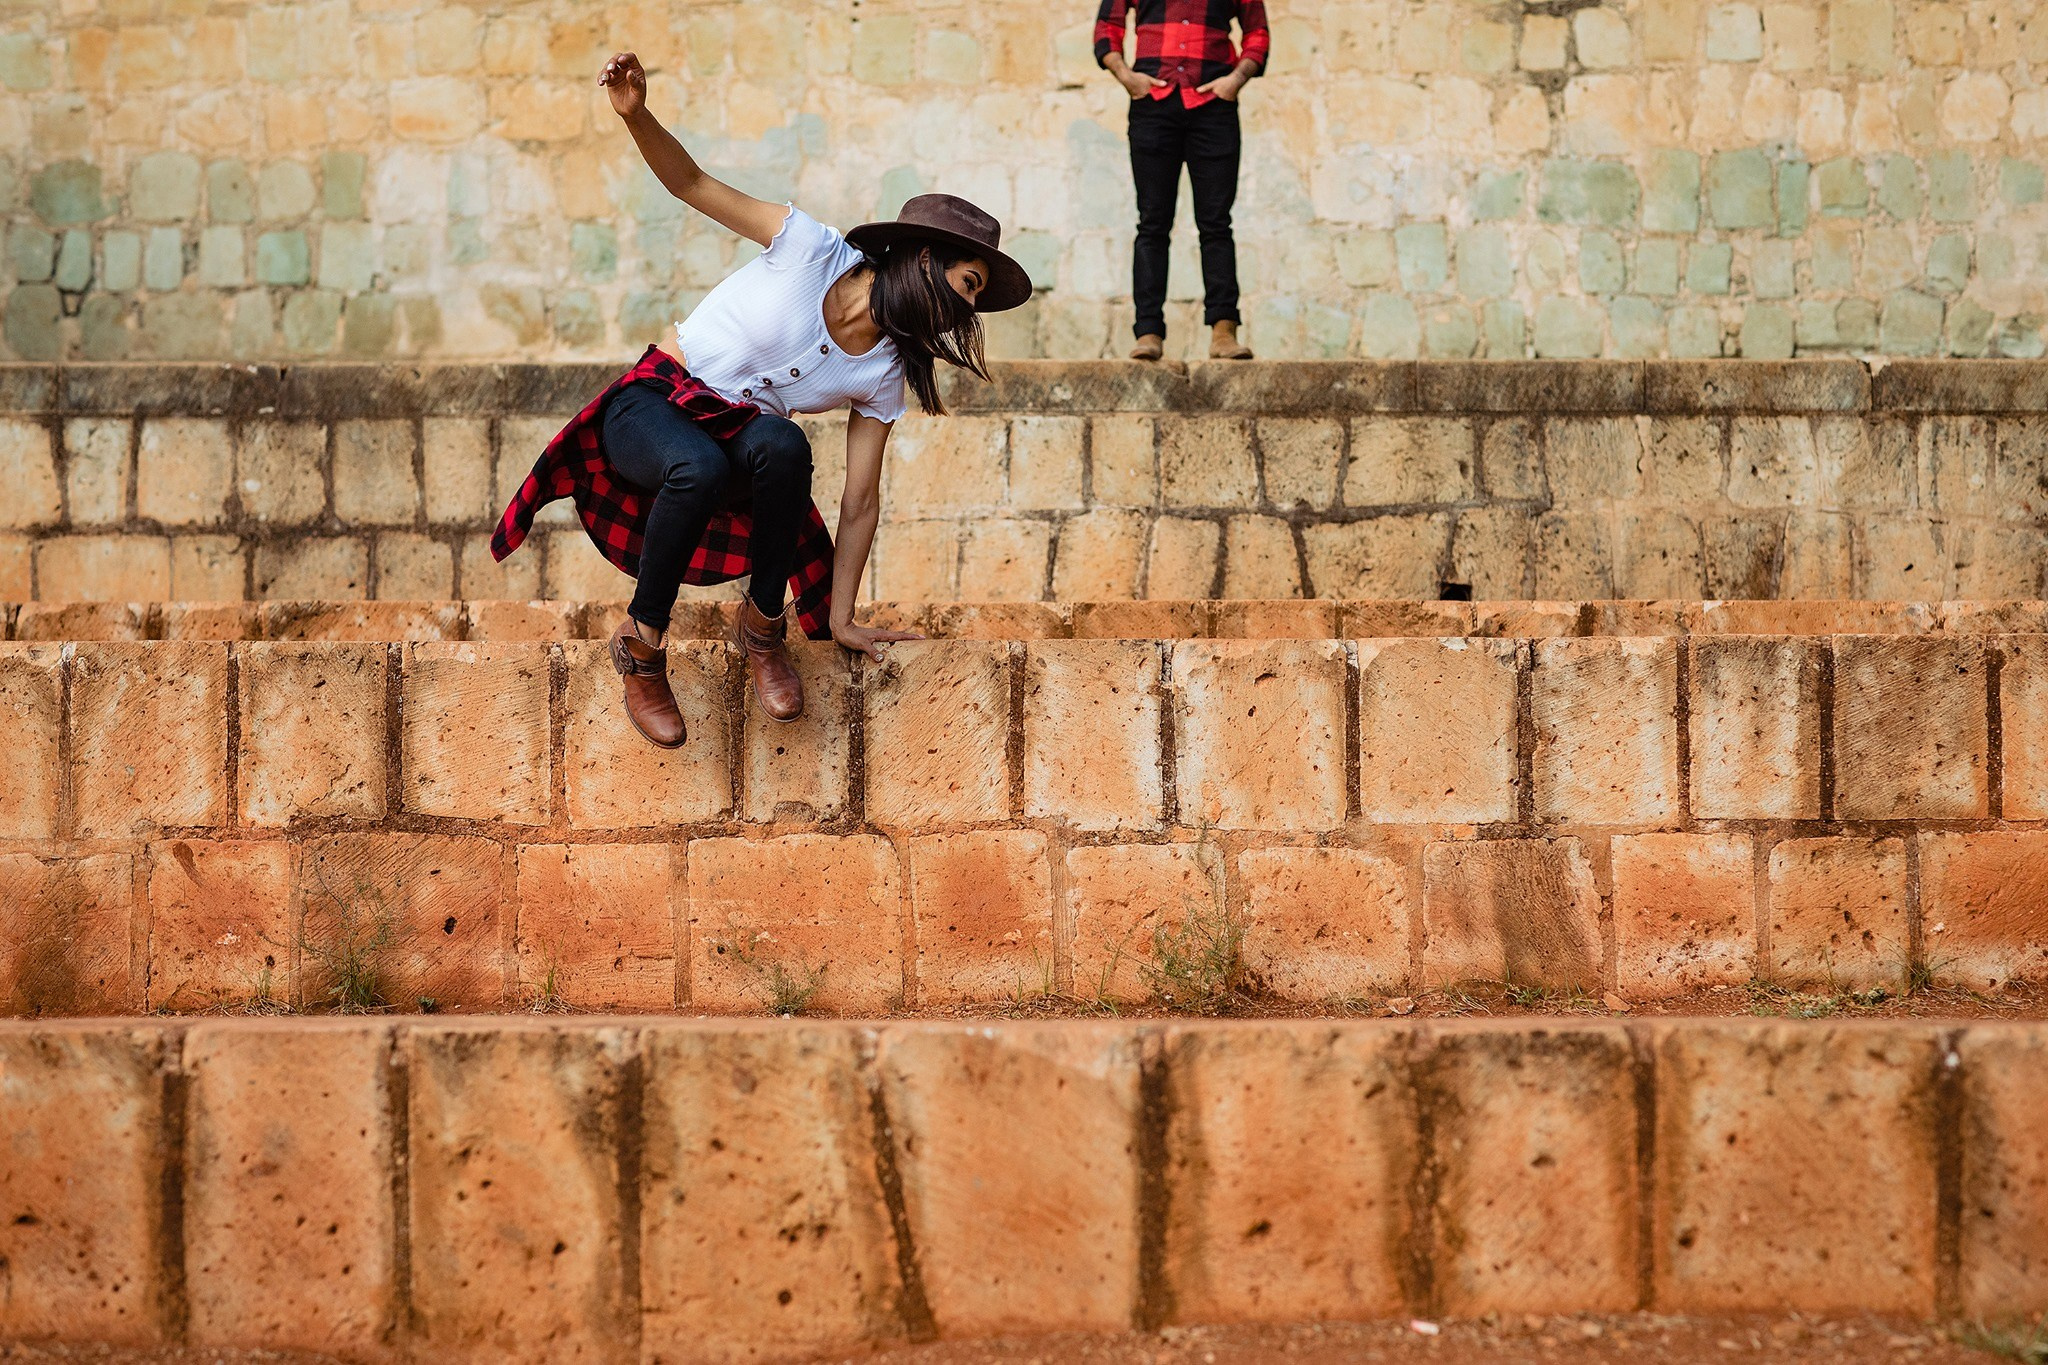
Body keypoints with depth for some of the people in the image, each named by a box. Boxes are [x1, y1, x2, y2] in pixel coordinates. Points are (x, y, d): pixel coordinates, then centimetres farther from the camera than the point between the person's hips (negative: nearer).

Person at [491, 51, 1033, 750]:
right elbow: (693, 184, -16)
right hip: (651, 405, -3)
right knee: (701, 467, -41)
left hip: (737, 431, 3)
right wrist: (636, 115, -35)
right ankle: (642, 644, -21)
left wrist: (841, 617, -2)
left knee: (784, 446, -35)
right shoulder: (812, 249, -16)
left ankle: (763, 625, -16)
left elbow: (859, 502, 1)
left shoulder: (884, 376, -4)